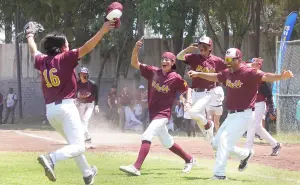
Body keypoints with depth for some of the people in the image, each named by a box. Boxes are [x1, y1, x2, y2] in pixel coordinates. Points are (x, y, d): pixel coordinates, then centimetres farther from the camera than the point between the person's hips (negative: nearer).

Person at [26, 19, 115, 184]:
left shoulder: (42, 61, 12)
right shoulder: (65, 58, -5)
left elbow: (33, 51, 33)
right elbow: (86, 48, -15)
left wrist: (30, 35, 52)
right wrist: (102, 31, -18)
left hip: (49, 110, 7)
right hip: (65, 107, -7)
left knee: (74, 143, 24)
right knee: (78, 147, -12)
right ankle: (51, 159, -37)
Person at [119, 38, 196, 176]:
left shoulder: (176, 78, -10)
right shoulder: (153, 72, 1)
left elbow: (187, 90, 4)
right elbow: (134, 64, -2)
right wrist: (136, 49, -18)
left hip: (163, 114, -6)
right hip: (153, 113, 7)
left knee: (147, 136, -23)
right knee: (167, 143, 19)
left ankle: (136, 168, -29)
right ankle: (189, 160, 37)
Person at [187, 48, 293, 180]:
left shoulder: (249, 73, -17)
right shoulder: (227, 73, 6)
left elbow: (265, 77, -31)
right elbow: (215, 77, 27)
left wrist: (281, 76, -48)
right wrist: (198, 74, 25)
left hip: (244, 115, -9)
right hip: (231, 115, 9)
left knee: (224, 139, -19)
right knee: (216, 143, 15)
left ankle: (219, 174, -15)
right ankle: (245, 154, 32)